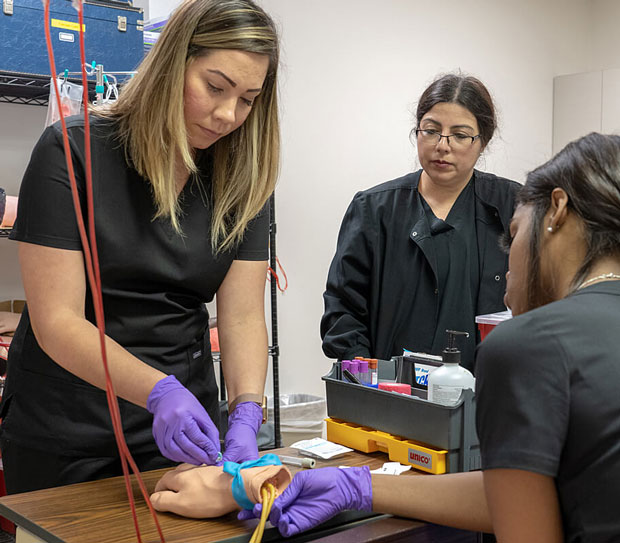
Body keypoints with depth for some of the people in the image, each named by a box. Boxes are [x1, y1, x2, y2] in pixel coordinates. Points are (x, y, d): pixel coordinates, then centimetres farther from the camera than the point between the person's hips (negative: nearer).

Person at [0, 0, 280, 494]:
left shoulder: (243, 179, -2)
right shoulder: (73, 153, -14)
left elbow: (243, 317, -6)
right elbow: (56, 322, -20)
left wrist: (246, 414, -23)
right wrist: (159, 391, -33)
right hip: (65, 432, -3)